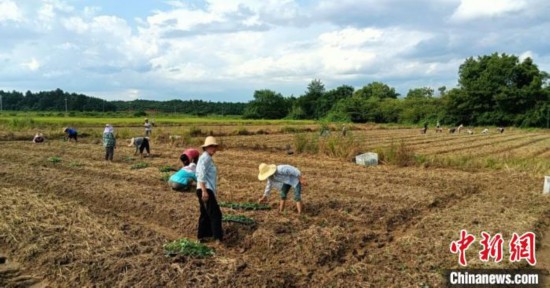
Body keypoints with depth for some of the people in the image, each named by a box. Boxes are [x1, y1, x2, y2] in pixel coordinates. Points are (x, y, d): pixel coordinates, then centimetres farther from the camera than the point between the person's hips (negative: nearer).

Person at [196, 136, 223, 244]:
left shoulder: (208, 158, 17)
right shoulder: (205, 158, -13)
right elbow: (201, 175, -22)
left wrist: (214, 190, 26)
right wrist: (204, 191, -28)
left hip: (208, 190, 10)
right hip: (205, 190, -10)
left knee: (205, 214, 16)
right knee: (215, 214, -10)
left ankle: (202, 235, 24)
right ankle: (218, 238, -9)